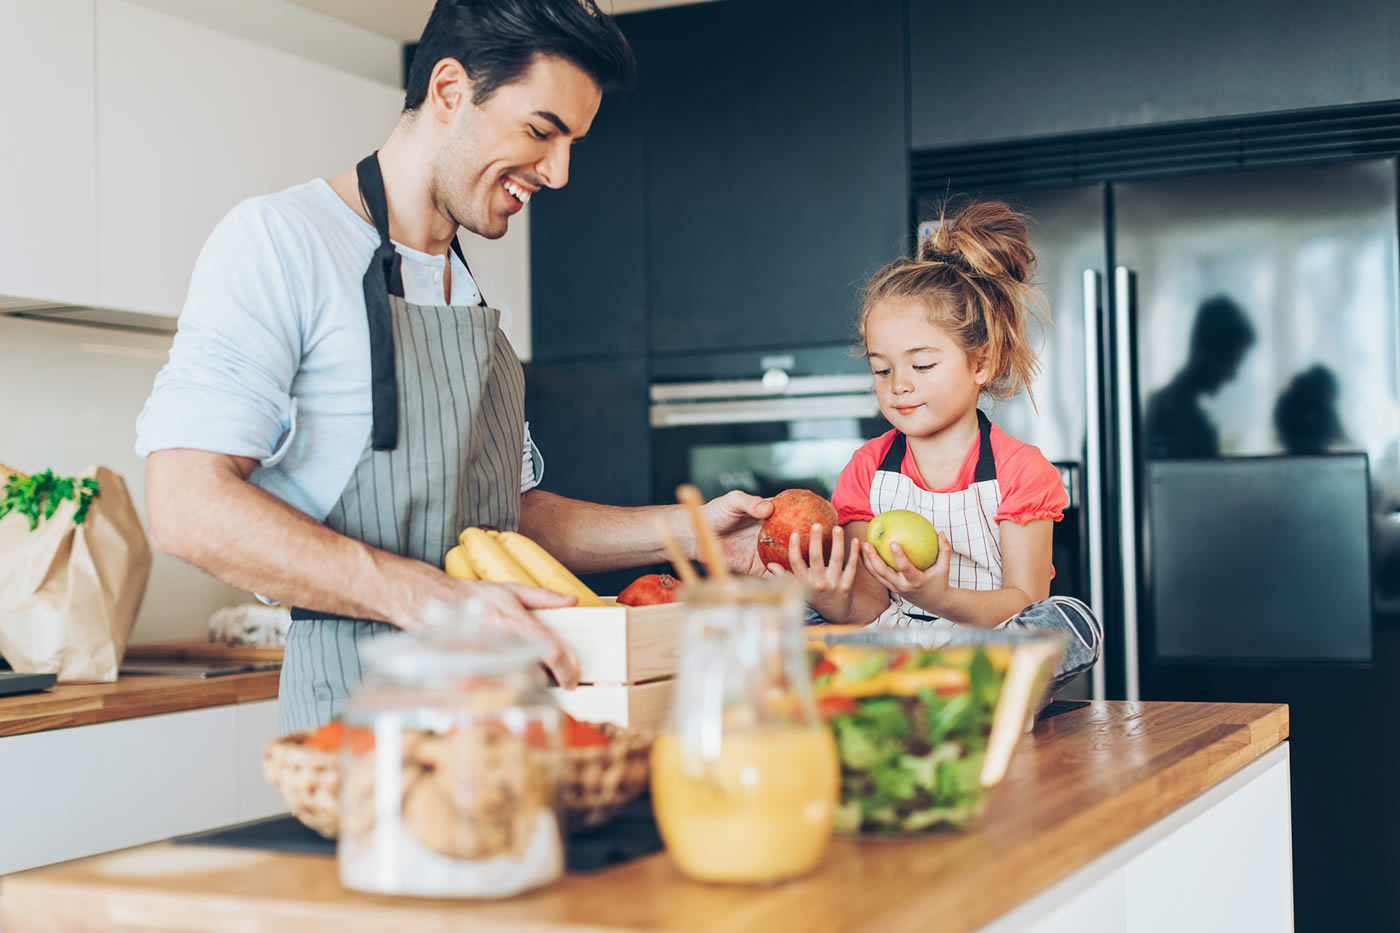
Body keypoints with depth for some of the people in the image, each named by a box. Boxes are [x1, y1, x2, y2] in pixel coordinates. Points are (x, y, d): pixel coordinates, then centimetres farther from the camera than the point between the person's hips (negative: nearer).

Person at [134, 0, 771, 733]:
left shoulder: (480, 303, 19)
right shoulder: (282, 239, -6)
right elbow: (187, 506, -17)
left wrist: (685, 530, 11)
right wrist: (426, 596, -26)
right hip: (362, 694, -7)